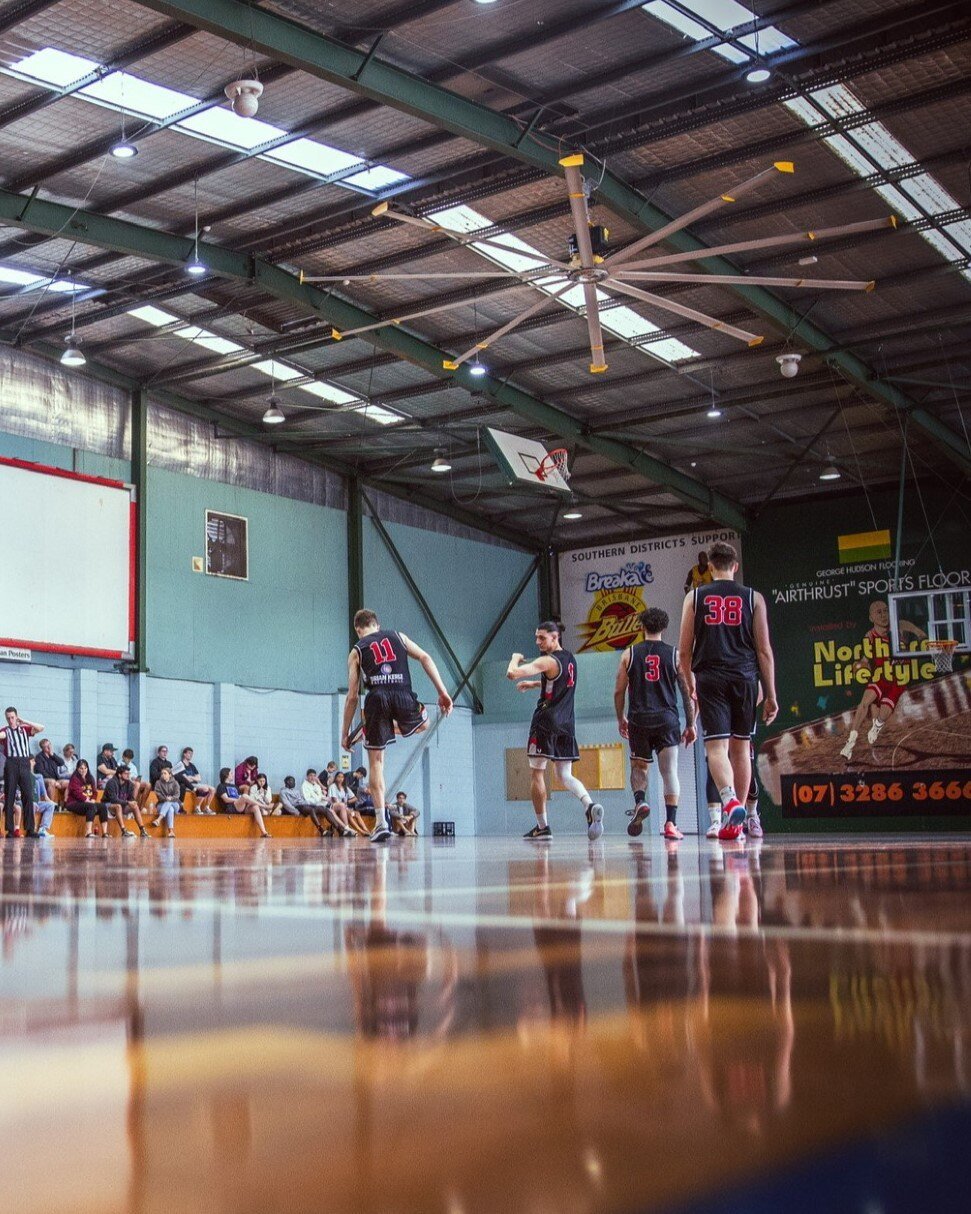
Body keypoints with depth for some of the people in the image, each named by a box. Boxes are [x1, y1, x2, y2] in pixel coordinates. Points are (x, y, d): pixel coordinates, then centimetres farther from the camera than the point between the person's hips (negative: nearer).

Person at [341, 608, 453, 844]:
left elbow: (352, 696, 13)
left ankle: (381, 821, 0)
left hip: (376, 699, 0)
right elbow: (425, 658, 7)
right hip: (403, 696, 0)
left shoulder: (357, 651, 17)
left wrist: (345, 733, 18)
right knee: (423, 724, 37)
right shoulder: (397, 636, 21)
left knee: (376, 762, 7)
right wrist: (442, 692, 5)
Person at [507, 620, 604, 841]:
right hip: (567, 723, 7)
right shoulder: (570, 659, 13)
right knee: (565, 775, 7)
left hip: (546, 720, -7)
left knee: (536, 773, 5)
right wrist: (534, 684, 29)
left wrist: (515, 658, -1)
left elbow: (512, 673, -20)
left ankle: (542, 827, 6)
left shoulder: (547, 661, -13)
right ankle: (590, 805, -21)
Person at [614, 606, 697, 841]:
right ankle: (670, 824, -8)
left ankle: (640, 802, -9)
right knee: (669, 771, 0)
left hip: (639, 720, 1)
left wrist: (620, 718, 19)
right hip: (667, 720, -1)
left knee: (638, 767, 17)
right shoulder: (675, 654, 3)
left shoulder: (630, 654, 4)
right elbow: (688, 694, 3)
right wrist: (691, 725, 10)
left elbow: (619, 692, 5)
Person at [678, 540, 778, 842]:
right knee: (741, 747, 11)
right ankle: (736, 821, 16)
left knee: (716, 746, -4)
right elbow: (764, 650, 3)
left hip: (710, 678, -1)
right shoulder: (753, 597, 6)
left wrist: (691, 686, 19)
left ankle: (730, 800, -29)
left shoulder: (695, 597, 6)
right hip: (744, 678, 1)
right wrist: (771, 695, 7)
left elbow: (684, 651, 5)